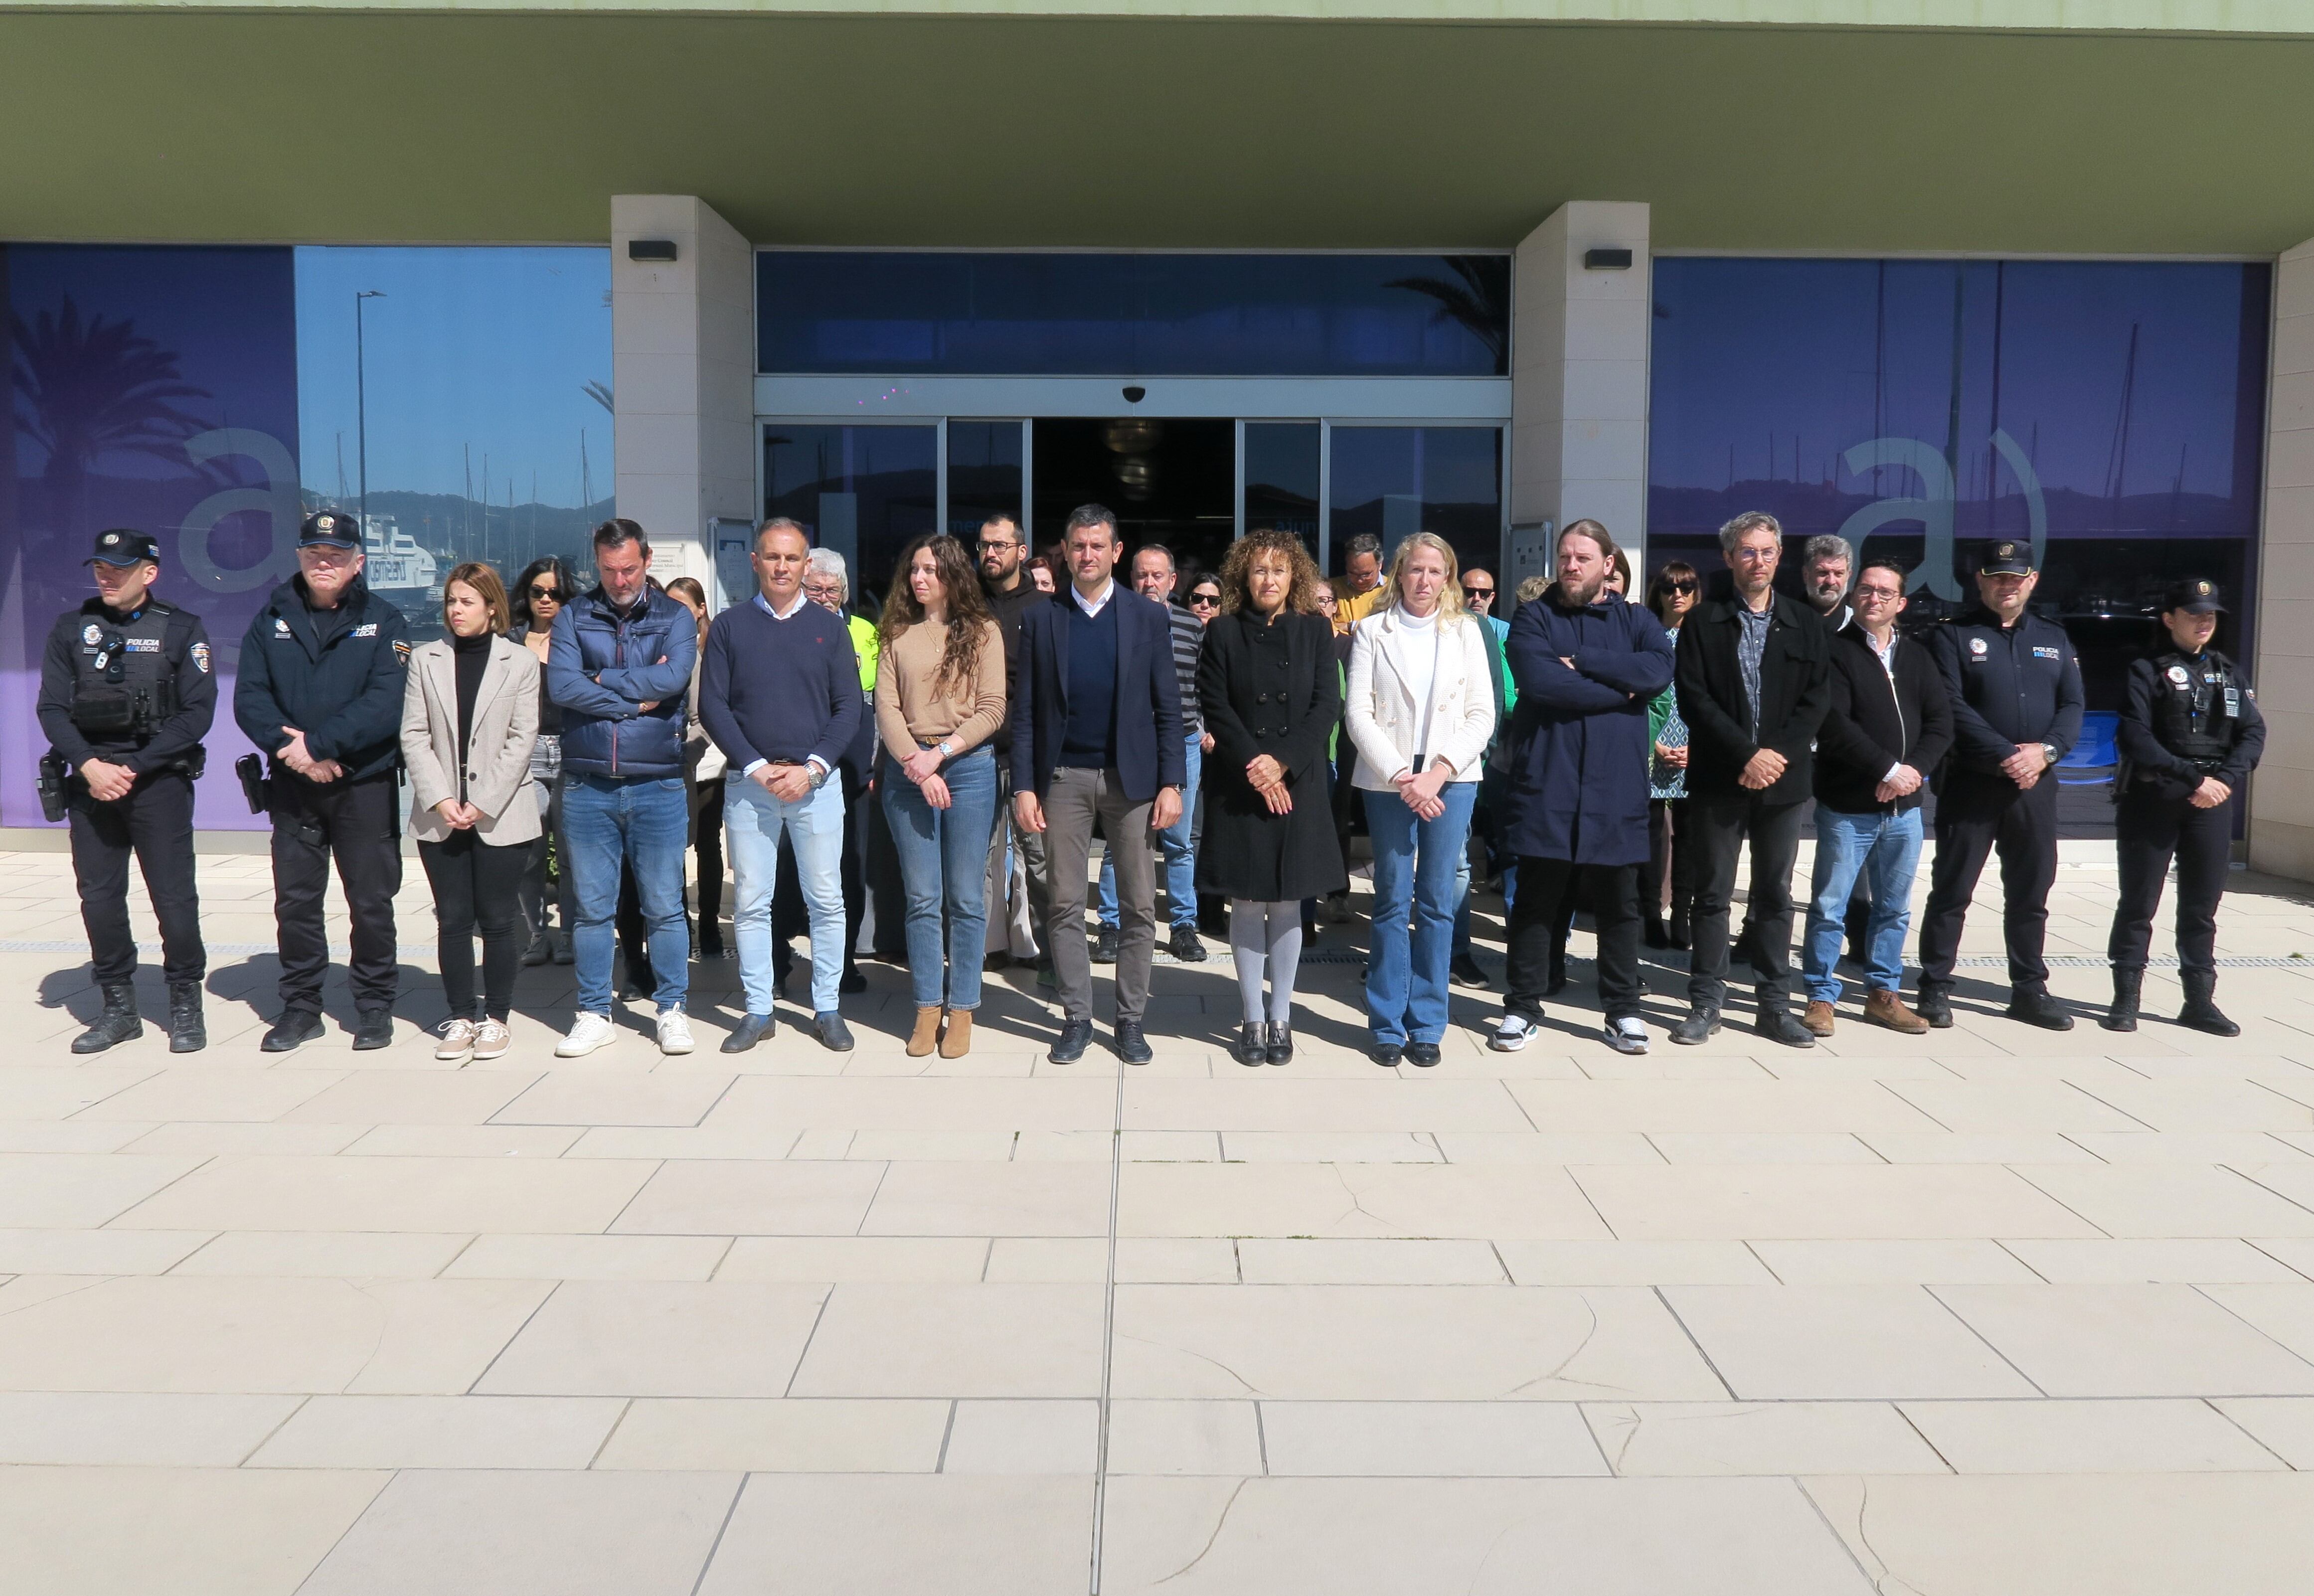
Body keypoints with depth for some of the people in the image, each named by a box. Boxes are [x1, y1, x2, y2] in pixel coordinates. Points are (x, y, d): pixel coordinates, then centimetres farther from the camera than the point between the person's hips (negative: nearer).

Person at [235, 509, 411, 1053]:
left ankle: (374, 1005, 17)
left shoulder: (384, 622, 0)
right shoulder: (272, 620, 9)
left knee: (371, 902, 4)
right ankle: (300, 1006, 21)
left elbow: (384, 706, -12)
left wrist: (317, 743, -19)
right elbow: (249, 698, 0)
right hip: (292, 786, 3)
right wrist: (286, 746, -17)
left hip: (366, 786, -3)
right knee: (294, 901, 9)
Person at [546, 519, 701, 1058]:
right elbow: (560, 685, -9)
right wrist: (639, 698, -9)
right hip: (587, 786, 1)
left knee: (664, 907, 5)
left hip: (658, 785, -1)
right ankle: (594, 1014, 19)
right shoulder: (574, 617, 7)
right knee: (592, 908, 8)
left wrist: (602, 680, -7)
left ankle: (672, 1009, 17)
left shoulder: (675, 618, 5)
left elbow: (674, 678, -14)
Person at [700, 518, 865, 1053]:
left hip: (816, 782, 0)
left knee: (826, 900, 3)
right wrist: (756, 767, -10)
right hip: (748, 783, 0)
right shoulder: (729, 626, 5)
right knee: (750, 903, 4)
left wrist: (811, 768, -10)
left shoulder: (829, 626, 6)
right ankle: (758, 1012, 14)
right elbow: (712, 705, 1)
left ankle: (827, 1008, 14)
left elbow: (850, 706, 1)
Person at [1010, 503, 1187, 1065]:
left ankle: (1131, 1019, 15)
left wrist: (1171, 783, -6)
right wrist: (1023, 786, -4)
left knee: (1139, 906, 3)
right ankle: (1076, 1018, 16)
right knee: (1067, 905, 5)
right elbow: (1025, 710, 3)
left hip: (1131, 777, 0)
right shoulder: (1039, 618, 5)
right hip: (1063, 778, 1)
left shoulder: (1148, 617, 4)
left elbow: (1168, 707, 1)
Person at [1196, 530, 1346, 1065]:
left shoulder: (1315, 630, 5)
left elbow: (1327, 705, -2)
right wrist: (1253, 765, -13)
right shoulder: (1224, 632, 3)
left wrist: (1283, 761, -13)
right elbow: (1215, 707, -3)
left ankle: (1281, 1019, 14)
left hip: (1298, 785, 1)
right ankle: (1253, 1019, 12)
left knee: (1287, 903, 5)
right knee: (1247, 903, 3)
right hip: (1238, 786, -1)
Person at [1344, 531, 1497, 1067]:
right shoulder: (1372, 631, 4)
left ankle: (1427, 1025, 12)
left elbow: (1482, 715, 3)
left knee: (1437, 902, 3)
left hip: (1451, 778, 1)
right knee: (1393, 899, 2)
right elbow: (1359, 714, -3)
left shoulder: (1465, 632, 8)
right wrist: (1401, 777, -12)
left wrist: (1439, 772, -10)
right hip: (1387, 780, -1)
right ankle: (1387, 1025, 11)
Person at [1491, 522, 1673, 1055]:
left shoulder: (1635, 621, 9)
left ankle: (1623, 1009, 22)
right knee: (1535, 901, 6)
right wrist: (1619, 693, -10)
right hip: (1546, 785, -2)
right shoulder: (1533, 619, 3)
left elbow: (1660, 670, -12)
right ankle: (1523, 1008, 17)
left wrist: (1582, 661, -15)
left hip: (1615, 788, 2)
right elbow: (1540, 681, -16)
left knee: (1619, 905, 10)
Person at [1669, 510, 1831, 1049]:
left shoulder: (1804, 623, 10)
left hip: (1782, 778, 2)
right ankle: (1706, 1004, 10)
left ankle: (1776, 1006, 14)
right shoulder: (1703, 623, 2)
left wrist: (1778, 753, -11)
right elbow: (1694, 699, -6)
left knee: (1776, 896, 7)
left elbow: (1817, 698, 3)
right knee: (1712, 895, 2)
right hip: (1719, 780, -2)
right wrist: (1747, 755, -13)